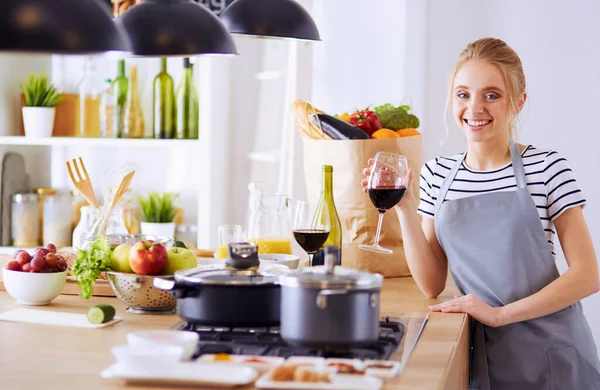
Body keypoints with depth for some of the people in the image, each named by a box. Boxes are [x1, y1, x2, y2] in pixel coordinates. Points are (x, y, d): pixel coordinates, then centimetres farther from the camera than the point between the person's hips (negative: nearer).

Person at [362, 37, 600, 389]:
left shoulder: (546, 168, -9)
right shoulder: (437, 175, 2)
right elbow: (432, 285, 1)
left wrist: (500, 313, -17)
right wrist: (405, 206, -9)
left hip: (550, 353, -3)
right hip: (482, 354, 3)